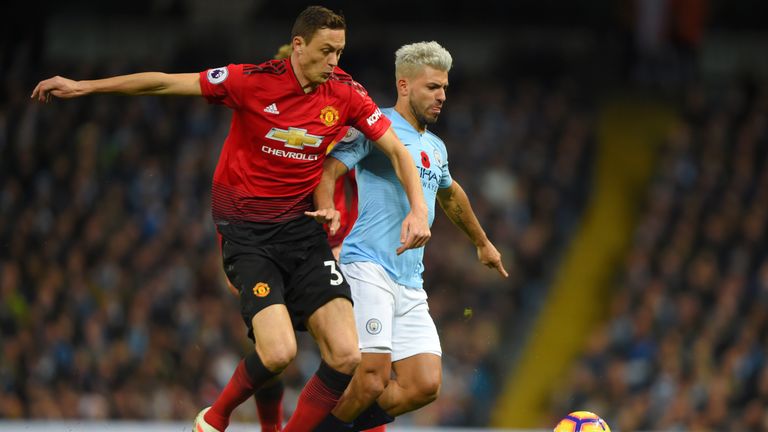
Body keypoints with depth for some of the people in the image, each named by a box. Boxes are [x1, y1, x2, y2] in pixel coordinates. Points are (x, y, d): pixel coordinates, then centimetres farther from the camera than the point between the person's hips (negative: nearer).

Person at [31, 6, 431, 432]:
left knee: (346, 357, -11)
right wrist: (84, 86, -2)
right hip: (247, 232, -4)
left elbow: (397, 150, 5)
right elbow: (167, 82, -5)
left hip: (301, 227, 4)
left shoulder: (344, 92, -2)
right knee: (278, 352, -21)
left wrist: (418, 210, -10)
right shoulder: (254, 80, -12)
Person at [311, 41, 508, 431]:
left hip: (410, 283, 8)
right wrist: (327, 212, -35)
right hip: (368, 269, -8)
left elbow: (449, 194, 42)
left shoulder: (435, 148, 22)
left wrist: (482, 242, 55)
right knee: (373, 380, -20)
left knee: (424, 385, -7)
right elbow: (328, 169, -15)